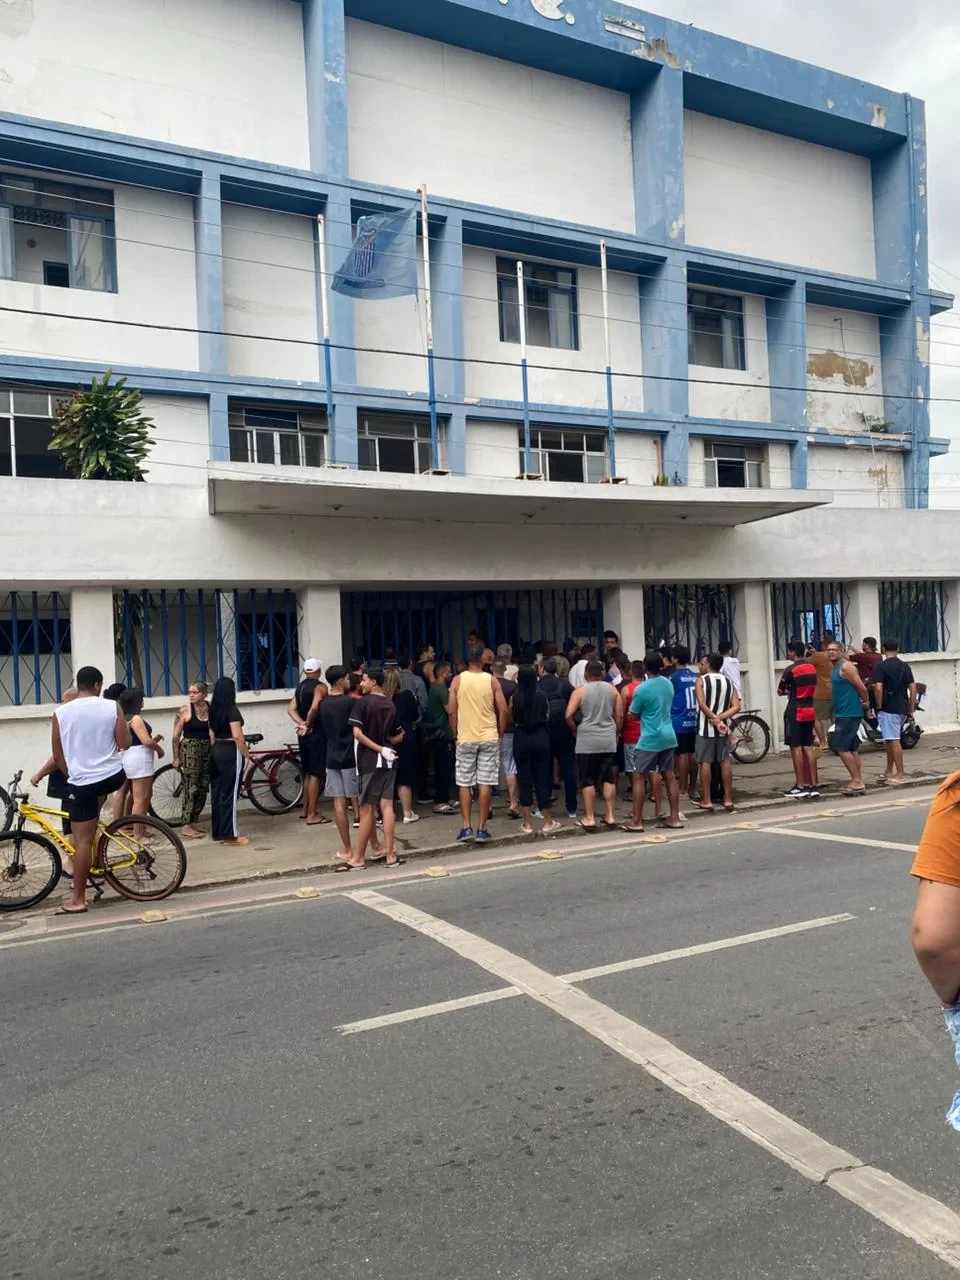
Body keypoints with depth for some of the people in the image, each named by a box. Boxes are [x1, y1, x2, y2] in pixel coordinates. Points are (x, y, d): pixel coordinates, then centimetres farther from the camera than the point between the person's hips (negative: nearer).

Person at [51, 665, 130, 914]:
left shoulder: (61, 713, -4)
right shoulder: (112, 707, -5)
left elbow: (57, 756, 2)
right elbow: (125, 744, -3)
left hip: (81, 782, -1)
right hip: (114, 776, 1)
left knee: (82, 841, 2)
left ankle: (77, 900, 6)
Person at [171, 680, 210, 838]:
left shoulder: (211, 708, 3)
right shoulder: (185, 710, -7)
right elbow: (176, 736, -4)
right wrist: (176, 758, -7)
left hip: (207, 750, 5)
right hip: (189, 750, -5)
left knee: (203, 788, 8)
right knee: (190, 788, -5)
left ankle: (193, 822, 20)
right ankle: (185, 826, 0)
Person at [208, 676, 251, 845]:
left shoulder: (214, 710, 8)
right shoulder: (232, 710, -15)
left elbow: (211, 735, 13)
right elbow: (237, 736, -21)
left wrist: (215, 751, 21)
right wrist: (247, 755, -13)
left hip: (216, 751, 8)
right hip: (230, 752, -8)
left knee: (217, 792, 12)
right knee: (229, 794, -4)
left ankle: (217, 831, 19)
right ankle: (230, 835, 0)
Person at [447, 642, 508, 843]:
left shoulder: (458, 680, -1)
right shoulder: (492, 681, -1)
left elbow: (452, 711, -3)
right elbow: (503, 711, -3)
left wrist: (456, 734, 9)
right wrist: (499, 734, 9)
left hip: (465, 739, 0)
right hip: (489, 738, 0)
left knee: (464, 783, 8)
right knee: (485, 784, 2)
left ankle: (467, 827, 5)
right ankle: (482, 829, 3)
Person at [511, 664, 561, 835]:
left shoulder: (515, 697, -8)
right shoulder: (542, 695, -4)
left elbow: (511, 719, -1)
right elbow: (547, 717, 5)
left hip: (521, 739, -1)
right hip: (540, 738, 1)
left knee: (524, 780, 6)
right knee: (543, 779, 8)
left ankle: (527, 824, 8)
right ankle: (547, 822, 13)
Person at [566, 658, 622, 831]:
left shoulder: (580, 690, -5)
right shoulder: (611, 689, 5)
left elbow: (569, 715, -11)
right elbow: (620, 715, 6)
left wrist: (575, 730, 5)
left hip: (587, 741, -3)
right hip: (608, 740, 3)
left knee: (588, 780, 3)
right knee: (609, 778, 10)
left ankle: (589, 818, 4)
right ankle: (610, 815, 12)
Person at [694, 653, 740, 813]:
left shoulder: (701, 680, -5)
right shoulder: (729, 681, 7)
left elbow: (702, 704, -17)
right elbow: (736, 706, -3)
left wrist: (715, 719, -11)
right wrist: (720, 718, -9)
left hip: (705, 727, -4)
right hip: (724, 727, 4)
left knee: (705, 762, 0)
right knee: (725, 761, 7)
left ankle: (706, 801, 1)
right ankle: (728, 799, 9)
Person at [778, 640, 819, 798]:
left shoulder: (791, 670, -13)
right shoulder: (812, 667, 8)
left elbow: (780, 692, -6)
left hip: (795, 711, -7)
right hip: (810, 710, 7)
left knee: (796, 748, -2)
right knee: (808, 747, 9)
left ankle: (801, 786, -1)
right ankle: (813, 785, 8)